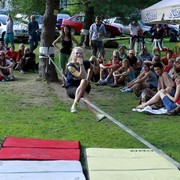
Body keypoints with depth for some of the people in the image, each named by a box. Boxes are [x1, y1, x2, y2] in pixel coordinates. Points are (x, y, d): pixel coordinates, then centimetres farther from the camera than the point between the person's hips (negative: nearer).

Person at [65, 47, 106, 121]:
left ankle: (74, 105, -33)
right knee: (84, 94, -34)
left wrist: (88, 79, 12)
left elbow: (91, 68, 21)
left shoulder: (86, 63, -4)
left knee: (84, 81, -32)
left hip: (84, 87, 4)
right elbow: (81, 76, -27)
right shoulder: (70, 66, -16)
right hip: (71, 88, -4)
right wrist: (81, 64, -32)